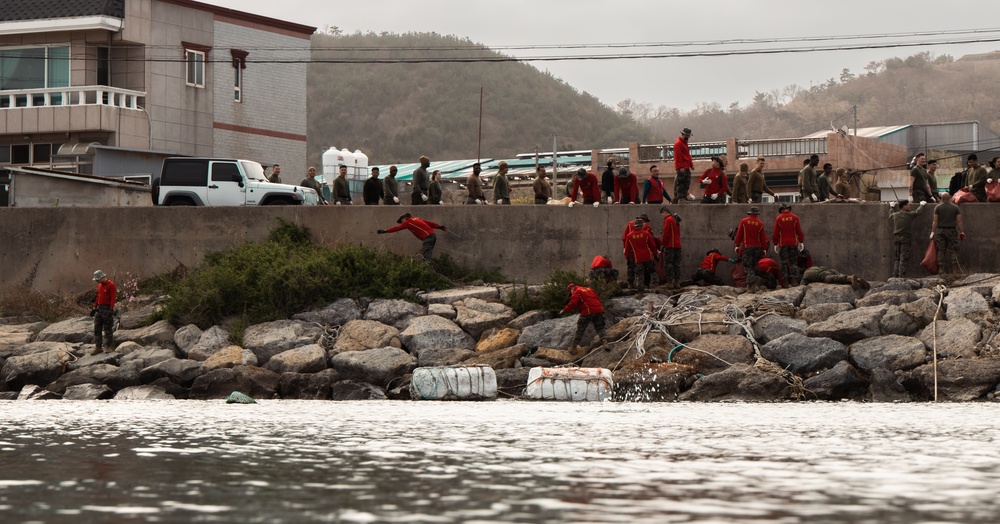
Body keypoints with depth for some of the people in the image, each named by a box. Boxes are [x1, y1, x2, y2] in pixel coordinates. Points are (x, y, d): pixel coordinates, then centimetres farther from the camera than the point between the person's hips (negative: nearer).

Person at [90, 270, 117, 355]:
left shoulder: (111, 285, -11)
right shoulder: (99, 285, 14)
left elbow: (113, 298, -16)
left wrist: (111, 309, -23)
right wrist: (94, 308, 20)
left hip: (107, 308, -8)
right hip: (99, 309, 8)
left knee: (108, 329, -2)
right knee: (97, 328, 4)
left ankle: (109, 347, 5)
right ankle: (98, 347, 7)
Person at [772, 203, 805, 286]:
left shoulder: (778, 219, -2)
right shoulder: (795, 217, 0)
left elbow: (775, 233, -2)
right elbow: (799, 231, 0)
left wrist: (775, 244, 6)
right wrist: (801, 242, 8)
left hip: (783, 244, -1)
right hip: (793, 243, 1)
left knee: (784, 263, 4)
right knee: (793, 262, 6)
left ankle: (785, 281, 0)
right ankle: (794, 280, -4)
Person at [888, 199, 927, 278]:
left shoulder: (894, 215, 6)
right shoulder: (909, 215, -4)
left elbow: (890, 214, 30)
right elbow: (918, 211, 13)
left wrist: (892, 206, 48)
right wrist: (922, 205, 33)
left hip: (896, 237, 4)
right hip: (905, 237, -4)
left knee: (896, 258, 7)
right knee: (903, 258, -5)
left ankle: (895, 274, 1)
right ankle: (901, 275, -11)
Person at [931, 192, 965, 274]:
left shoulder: (938, 207, 1)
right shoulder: (955, 208, 2)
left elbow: (935, 221, -3)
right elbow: (959, 221, 0)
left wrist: (933, 232, 0)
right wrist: (962, 232, 6)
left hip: (940, 231, 0)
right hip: (952, 231, 0)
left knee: (941, 251, 3)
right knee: (953, 250, 1)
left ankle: (942, 269, 0)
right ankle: (955, 268, -8)